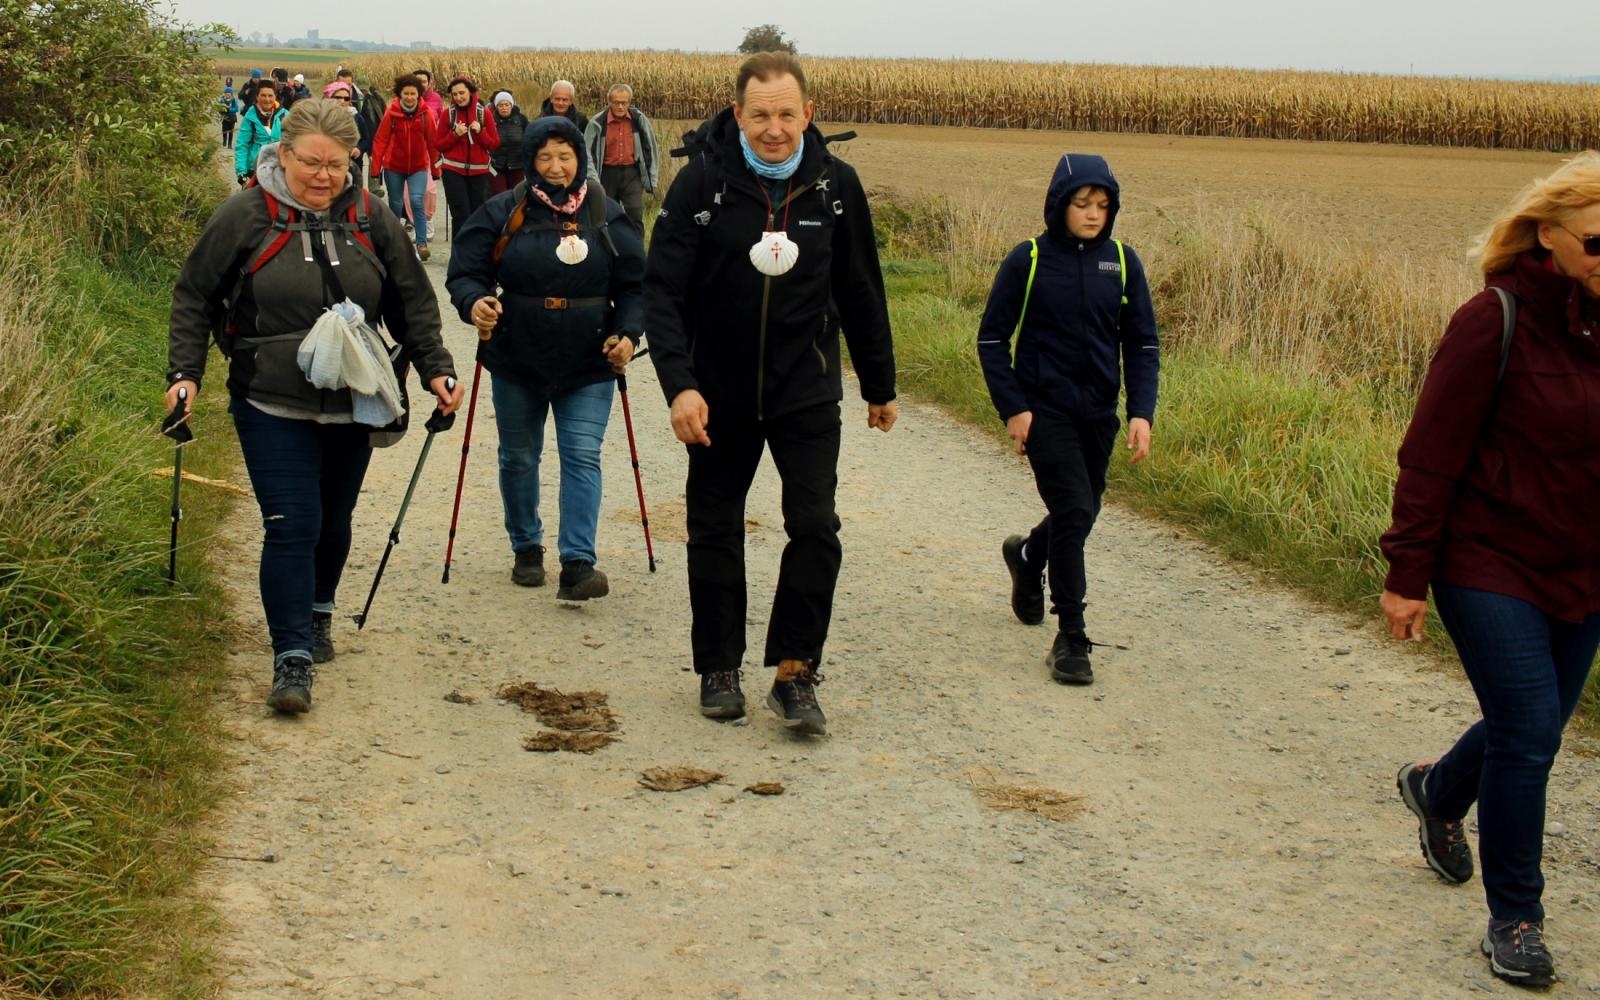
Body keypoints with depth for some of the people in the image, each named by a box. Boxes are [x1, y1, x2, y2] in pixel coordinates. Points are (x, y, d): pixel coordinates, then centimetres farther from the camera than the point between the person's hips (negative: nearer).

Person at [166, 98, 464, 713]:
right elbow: (195, 297, 2)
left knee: (333, 521, 16)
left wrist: (435, 369, 3)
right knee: (291, 525, -11)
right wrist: (185, 373, -6)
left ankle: (318, 614, 40)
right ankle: (291, 657, -8)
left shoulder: (371, 219, 2)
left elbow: (413, 303, 10)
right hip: (272, 408, -3)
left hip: (353, 409, 3)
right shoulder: (244, 216, -6)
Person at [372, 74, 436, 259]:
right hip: (393, 167, 1)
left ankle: (422, 243, -15)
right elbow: (380, 140, -8)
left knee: (417, 201, -17)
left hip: (418, 167, -1)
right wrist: (375, 167, -11)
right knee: (396, 205, 10)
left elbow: (432, 142, -1)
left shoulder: (426, 114, -8)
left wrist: (435, 167, 3)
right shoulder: (391, 113, -10)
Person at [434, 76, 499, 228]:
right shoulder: (447, 114, 1)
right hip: (453, 171, -1)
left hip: (479, 171, 1)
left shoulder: (484, 113, 2)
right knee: (462, 215, -5)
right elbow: (438, 145, 1)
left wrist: (480, 132, -13)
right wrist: (455, 135, -13)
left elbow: (495, 144, 4)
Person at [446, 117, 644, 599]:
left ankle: (578, 563, -11)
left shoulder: (606, 214, 0)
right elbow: (465, 272, -3)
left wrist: (626, 334, -11)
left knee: (583, 457, -9)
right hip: (517, 362, 1)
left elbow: (634, 284, 4)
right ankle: (526, 549, 31)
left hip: (588, 364, -1)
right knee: (518, 459, 13)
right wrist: (474, 301, -25)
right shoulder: (503, 212, -4)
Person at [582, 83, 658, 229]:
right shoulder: (597, 123, -8)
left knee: (635, 216, -11)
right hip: (607, 174, 0)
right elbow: (588, 153, -5)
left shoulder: (639, 120, -4)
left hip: (632, 174, 0)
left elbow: (650, 148, 5)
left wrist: (652, 178, 6)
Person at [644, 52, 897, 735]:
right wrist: (679, 384, -26)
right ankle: (719, 668, 25)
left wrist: (879, 386, 13)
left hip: (807, 391, 1)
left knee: (815, 528, -8)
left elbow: (860, 293, 6)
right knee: (715, 532, 10)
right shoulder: (701, 184, -12)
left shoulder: (836, 185, -4)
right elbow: (662, 292, -14)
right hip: (719, 393, 0)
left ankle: (794, 673, 4)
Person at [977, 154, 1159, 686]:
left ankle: (1027, 556, 49)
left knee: (1081, 513, 15)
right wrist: (1012, 408, -10)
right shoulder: (1028, 260, -7)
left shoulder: (1123, 262, 2)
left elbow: (1142, 343, 5)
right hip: (1044, 411, -4)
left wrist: (1142, 412, -6)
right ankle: (1070, 639, -6)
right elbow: (992, 338, -2)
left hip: (1099, 414, 4)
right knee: (1074, 511, -14)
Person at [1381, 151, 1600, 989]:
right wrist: (1407, 574, -13)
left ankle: (1438, 792, 48)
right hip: (1491, 565, -6)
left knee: (1531, 731, 16)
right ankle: (1514, 918, 9)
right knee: (1529, 732, -7)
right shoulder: (1497, 321, -16)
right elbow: (1432, 454, -13)